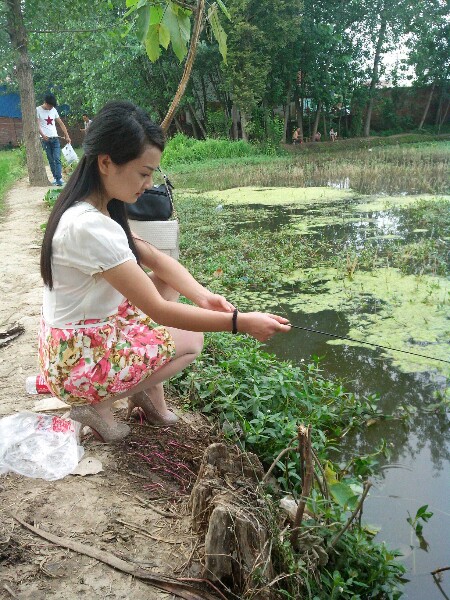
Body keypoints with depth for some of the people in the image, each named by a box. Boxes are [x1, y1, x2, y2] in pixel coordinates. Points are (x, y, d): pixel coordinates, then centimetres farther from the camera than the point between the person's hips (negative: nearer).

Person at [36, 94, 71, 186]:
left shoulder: (54, 110, 10)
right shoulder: (38, 110, -2)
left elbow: (61, 123, 12)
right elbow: (37, 125, -10)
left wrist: (67, 136, 4)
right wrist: (43, 135, -27)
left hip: (55, 138, 2)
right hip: (45, 139, -2)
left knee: (57, 159, -9)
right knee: (51, 160, 3)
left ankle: (59, 179, -15)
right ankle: (55, 177, 11)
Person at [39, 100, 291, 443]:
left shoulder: (93, 206, 0)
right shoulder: (89, 226, -31)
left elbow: (155, 258, 1)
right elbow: (159, 311, -30)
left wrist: (204, 297, -15)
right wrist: (240, 322, -28)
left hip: (91, 331, 8)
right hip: (79, 360, -8)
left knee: (164, 282, 10)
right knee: (191, 341, 1)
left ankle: (148, 392, 12)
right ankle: (96, 404, 4)